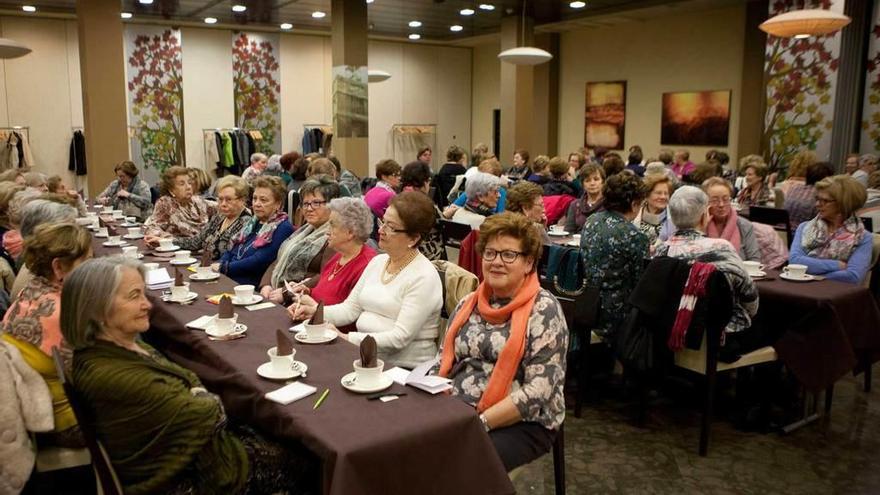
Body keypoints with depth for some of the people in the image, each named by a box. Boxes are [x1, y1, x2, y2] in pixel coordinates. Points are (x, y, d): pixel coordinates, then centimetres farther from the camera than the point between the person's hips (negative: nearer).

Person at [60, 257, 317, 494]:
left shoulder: (122, 345, -3)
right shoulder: (110, 376, -32)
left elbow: (185, 378, 8)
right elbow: (206, 413, -24)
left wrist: (199, 395, -12)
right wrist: (207, 401, -3)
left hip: (196, 447, 9)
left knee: (289, 444, 14)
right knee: (304, 462, 4)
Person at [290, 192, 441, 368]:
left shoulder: (424, 278, -14)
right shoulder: (378, 262, 11)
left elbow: (400, 338, -19)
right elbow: (350, 309, 12)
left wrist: (348, 339, -22)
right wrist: (314, 312, -5)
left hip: (403, 369, -7)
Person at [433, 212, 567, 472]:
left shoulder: (543, 310, -9)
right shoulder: (468, 303, 9)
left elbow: (538, 390, -16)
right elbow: (443, 363, 12)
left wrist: (480, 423, -20)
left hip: (521, 424, -5)